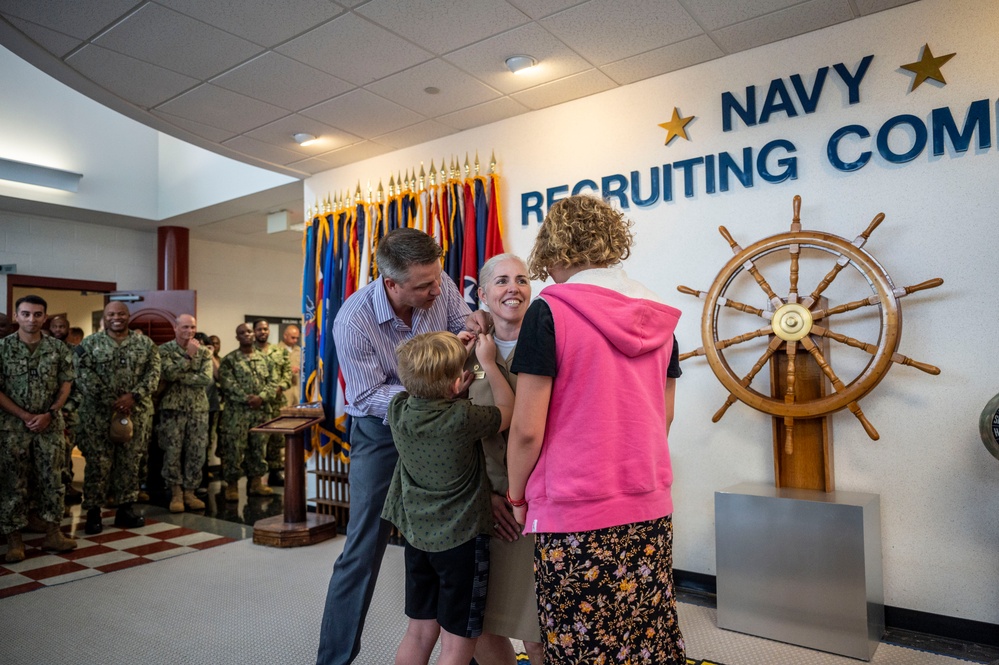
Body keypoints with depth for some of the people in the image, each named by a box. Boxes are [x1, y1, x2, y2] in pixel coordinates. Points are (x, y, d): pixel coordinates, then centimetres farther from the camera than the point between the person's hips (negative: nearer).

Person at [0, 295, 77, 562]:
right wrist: (25, 416, -12)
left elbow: (66, 385, 3)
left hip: (50, 426, 2)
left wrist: (49, 414, -9)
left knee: (52, 479, 7)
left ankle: (52, 533, 17)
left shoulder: (58, 348, 2)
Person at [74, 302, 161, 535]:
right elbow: (84, 376, -8)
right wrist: (110, 401, -16)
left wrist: (133, 396, -16)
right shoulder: (89, 344, 1)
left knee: (130, 461, 8)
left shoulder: (145, 343, 6)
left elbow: (154, 373, -2)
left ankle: (125, 509, 19)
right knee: (98, 462, 2)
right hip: (98, 413, -2)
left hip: (136, 413, 2)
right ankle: (93, 512, 13)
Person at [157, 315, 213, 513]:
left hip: (199, 408, 3)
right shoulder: (165, 350, -2)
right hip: (173, 407, -2)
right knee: (173, 451, 1)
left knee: (197, 452, 4)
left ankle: (189, 492, 16)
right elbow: (168, 374, -19)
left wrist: (179, 377, -15)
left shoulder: (204, 351, 5)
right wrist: (188, 355, -19)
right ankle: (176, 493, 13)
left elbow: (207, 378, -10)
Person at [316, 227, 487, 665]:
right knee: (363, 548, -1)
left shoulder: (441, 286, -16)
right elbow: (367, 398, -22)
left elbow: (460, 324, 3)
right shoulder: (353, 322, -26)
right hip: (381, 431, -4)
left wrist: (468, 327, -22)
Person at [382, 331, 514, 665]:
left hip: (417, 534, 6)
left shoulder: (398, 409, -8)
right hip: (461, 538, -6)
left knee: (419, 632, 20)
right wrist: (488, 361, -1)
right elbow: (509, 411, -6)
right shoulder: (462, 417, -24)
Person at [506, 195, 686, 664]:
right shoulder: (658, 317, 6)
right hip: (651, 510, 6)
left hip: (574, 517, -5)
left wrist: (516, 496, 3)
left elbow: (527, 430, -12)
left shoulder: (549, 312, -12)